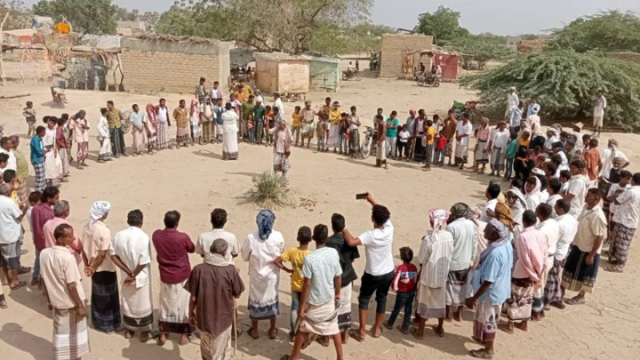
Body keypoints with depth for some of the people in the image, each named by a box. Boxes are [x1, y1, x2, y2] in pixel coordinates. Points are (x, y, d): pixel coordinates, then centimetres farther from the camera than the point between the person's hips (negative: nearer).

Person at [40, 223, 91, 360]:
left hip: (57, 301, 6)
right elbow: (72, 286, -23)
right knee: (76, 332, 14)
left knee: (60, 331, 21)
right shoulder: (68, 257, -28)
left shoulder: (44, 253, -8)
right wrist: (80, 306, -12)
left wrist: (50, 300, 16)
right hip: (72, 303, -6)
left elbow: (45, 280, 3)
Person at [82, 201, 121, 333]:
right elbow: (102, 254, -23)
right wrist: (93, 267, -10)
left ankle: (98, 322, 35)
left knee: (97, 295, 21)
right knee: (108, 297, 9)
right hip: (106, 269, -7)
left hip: (95, 268, 7)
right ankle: (109, 324, 21)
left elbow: (84, 248, 4)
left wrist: (87, 264, 13)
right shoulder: (104, 230, -26)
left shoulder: (86, 227, -3)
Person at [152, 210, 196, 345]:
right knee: (183, 305, 12)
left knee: (165, 304, 18)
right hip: (182, 277, -3)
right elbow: (192, 249, 0)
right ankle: (184, 335, 22)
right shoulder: (183, 237, -21)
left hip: (165, 277, 3)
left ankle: (162, 335, 27)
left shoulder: (156, 235, -10)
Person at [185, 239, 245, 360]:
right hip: (224, 317, -1)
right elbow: (237, 295, -2)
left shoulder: (198, 269, -13)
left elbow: (193, 298, -7)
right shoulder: (231, 270, -14)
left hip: (204, 317, 1)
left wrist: (191, 314, 10)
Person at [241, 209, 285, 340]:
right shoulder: (278, 237, -16)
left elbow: (245, 257, -7)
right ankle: (272, 330, 30)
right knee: (272, 299, 18)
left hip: (256, 275, -1)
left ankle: (254, 330, 30)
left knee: (255, 299, 16)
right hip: (272, 275, 1)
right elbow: (281, 253, 1)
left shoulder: (251, 238, -20)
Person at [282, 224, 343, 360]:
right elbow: (338, 277, 0)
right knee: (334, 328, 20)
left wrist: (301, 306, -10)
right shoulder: (334, 253, -11)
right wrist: (337, 293, 17)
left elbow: (307, 284, -19)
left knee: (302, 330, 15)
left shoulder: (309, 258, -23)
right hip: (330, 299, 3)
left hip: (314, 302, -3)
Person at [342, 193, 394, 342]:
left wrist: (344, 230, -23)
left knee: (363, 299, 14)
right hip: (389, 272, 5)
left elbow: (351, 242, -40)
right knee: (382, 299, 20)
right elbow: (384, 214, 8)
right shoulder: (389, 228, -12)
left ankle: (361, 332, 16)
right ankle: (377, 329, 32)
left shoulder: (370, 235, -28)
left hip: (373, 274, -5)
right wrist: (372, 201, 11)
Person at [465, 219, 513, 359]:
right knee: (488, 318, 29)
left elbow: (488, 281, -31)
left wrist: (473, 298, -23)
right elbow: (507, 267, 8)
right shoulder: (506, 244, -8)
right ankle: (484, 338, 51)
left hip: (491, 292, -9)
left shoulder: (495, 254, -36)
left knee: (487, 320, 13)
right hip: (500, 288, 9)